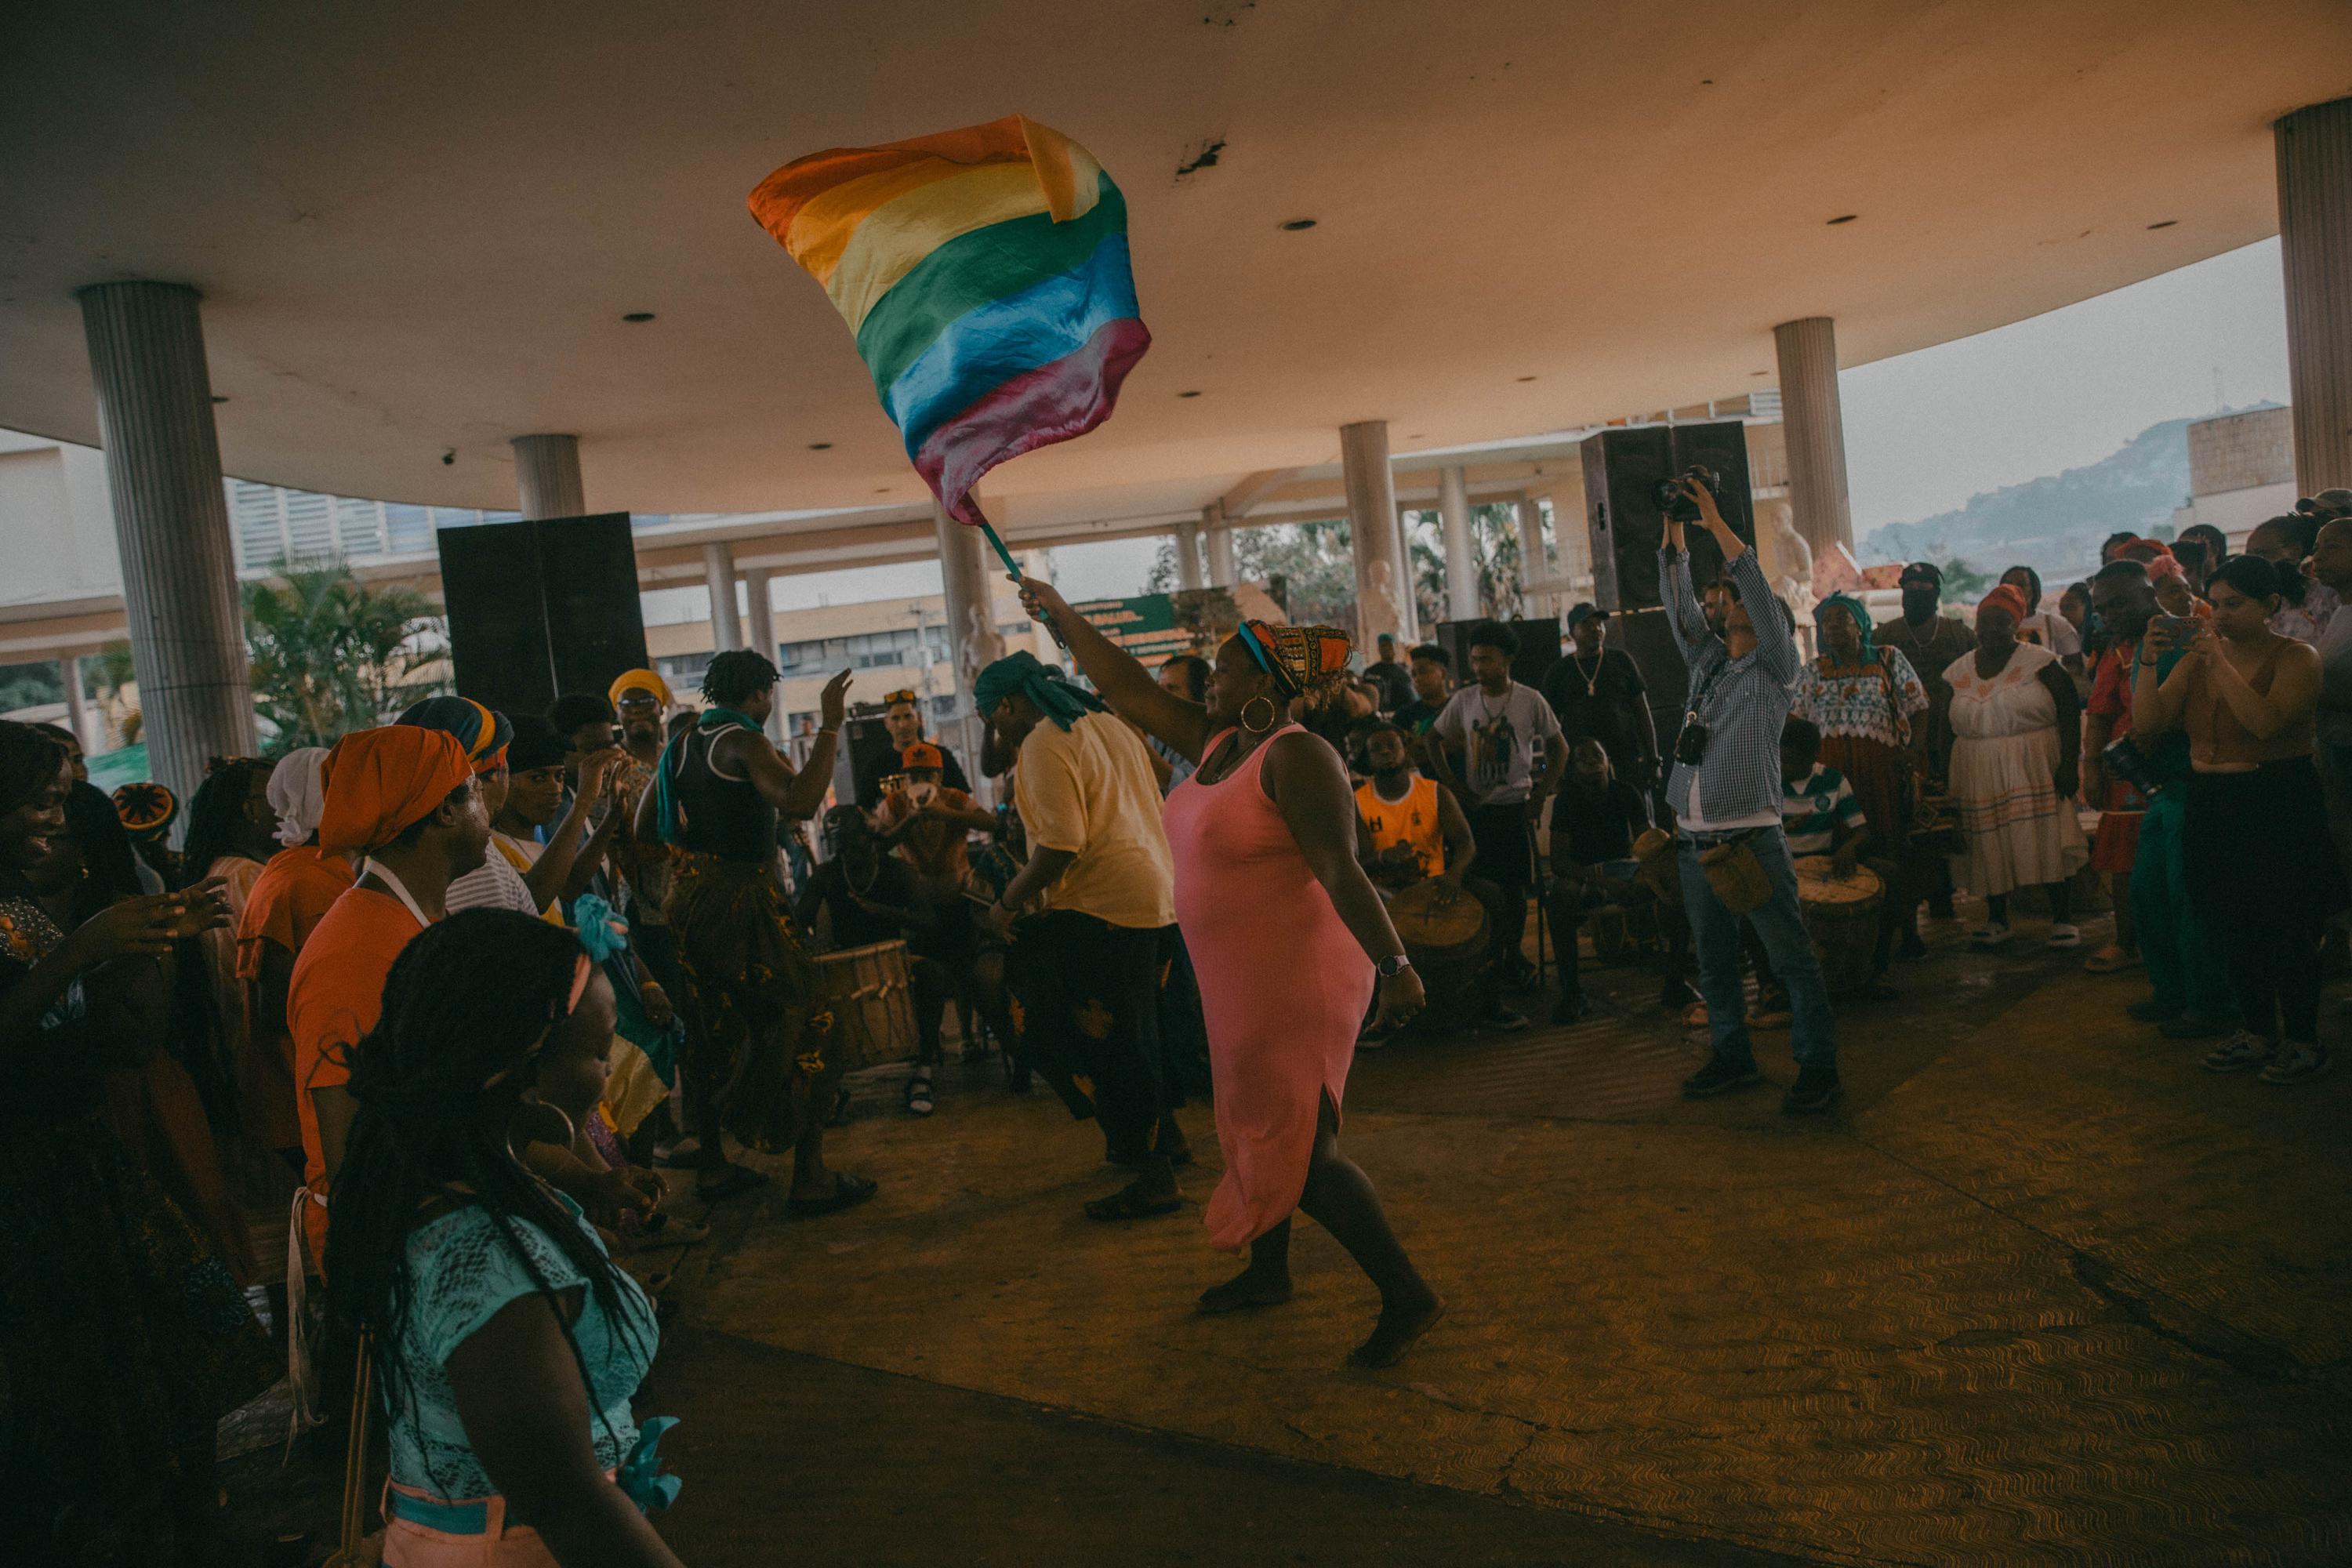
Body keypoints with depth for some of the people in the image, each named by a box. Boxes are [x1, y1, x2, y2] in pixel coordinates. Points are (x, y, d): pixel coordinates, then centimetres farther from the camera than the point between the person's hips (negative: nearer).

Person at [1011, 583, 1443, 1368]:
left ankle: (1408, 1297, 4)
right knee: (1257, 1128, 22)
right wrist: (1062, 614, 19)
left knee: (1300, 1150, -6)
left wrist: (1393, 961, -34)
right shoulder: (1218, 743, 7)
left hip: (1297, 978, -10)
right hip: (1243, 982, 10)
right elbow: (1128, 689, 15)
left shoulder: (1295, 756, -20)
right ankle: (1267, 1273, 40)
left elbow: (1340, 868, -28)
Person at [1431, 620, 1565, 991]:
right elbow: (1434, 740, 13)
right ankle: (1490, 956, 14)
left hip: (1515, 806, -2)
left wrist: (1541, 794, -4)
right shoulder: (1463, 700, 2)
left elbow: (1560, 748, 4)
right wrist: (1451, 783, 3)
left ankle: (1512, 954, 15)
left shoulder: (1531, 701, -4)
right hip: (1476, 806, 2)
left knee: (1514, 885, 2)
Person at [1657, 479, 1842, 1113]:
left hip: (1752, 839, -6)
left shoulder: (1775, 668, 0)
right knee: (1714, 960, 13)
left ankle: (1818, 1067, 5)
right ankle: (1733, 1057, 24)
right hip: (1695, 841, 6)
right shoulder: (1706, 659, 16)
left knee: (1791, 958, -2)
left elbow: (1759, 589, -11)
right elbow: (1679, 601, 11)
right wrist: (1673, 527, 4)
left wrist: (1716, 523, -11)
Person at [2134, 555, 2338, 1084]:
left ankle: (2302, 1040, 13)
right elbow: (2150, 719, -1)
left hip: (2278, 804, -5)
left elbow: (2267, 723, -24)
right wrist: (2150, 661, -13)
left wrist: (2220, 663, -24)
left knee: (2288, 928, 0)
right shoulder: (2197, 656, 7)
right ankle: (2258, 1032, 25)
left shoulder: (2296, 657, -7)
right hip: (2211, 806, 5)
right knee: (2235, 926, 12)